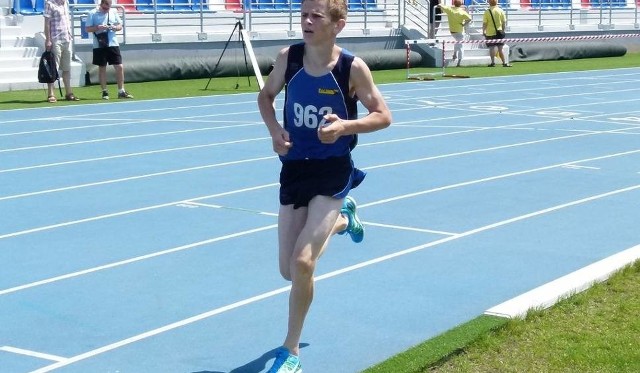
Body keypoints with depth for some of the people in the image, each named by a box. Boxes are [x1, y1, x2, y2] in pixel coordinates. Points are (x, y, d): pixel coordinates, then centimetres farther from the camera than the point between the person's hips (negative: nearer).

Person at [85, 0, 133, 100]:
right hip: (99, 45, -3)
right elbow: (88, 29, -2)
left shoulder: (113, 12, 8)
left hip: (113, 44, 3)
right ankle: (104, 92, 13)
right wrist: (98, 27, -19)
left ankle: (121, 91, 5)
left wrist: (115, 27, -9)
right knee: (102, 68, 5)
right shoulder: (93, 13, -2)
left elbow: (120, 26, 13)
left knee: (120, 67, -2)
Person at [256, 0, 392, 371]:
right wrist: (274, 129, -7)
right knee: (289, 270, 9)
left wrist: (345, 126, -23)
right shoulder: (288, 57, -5)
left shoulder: (353, 67, -14)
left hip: (333, 170, -4)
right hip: (294, 168, 4)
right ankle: (341, 219, 42)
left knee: (302, 263, -17)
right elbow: (266, 96, 13)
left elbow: (384, 116, -5)